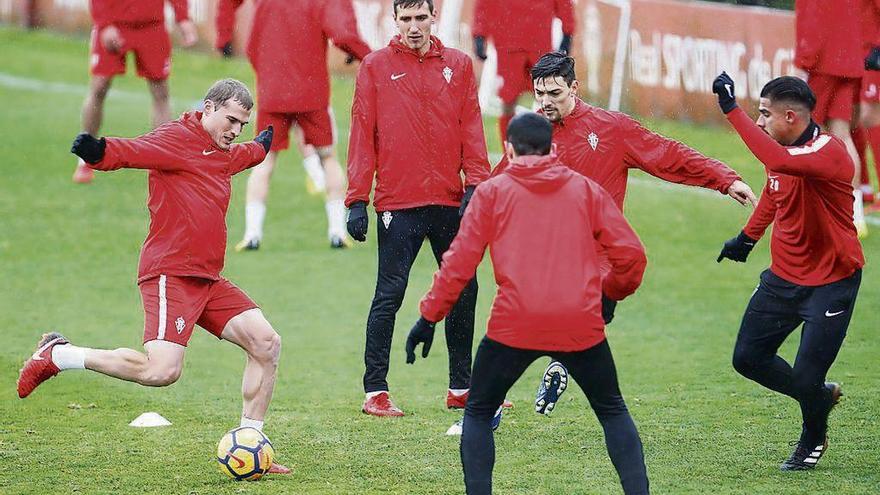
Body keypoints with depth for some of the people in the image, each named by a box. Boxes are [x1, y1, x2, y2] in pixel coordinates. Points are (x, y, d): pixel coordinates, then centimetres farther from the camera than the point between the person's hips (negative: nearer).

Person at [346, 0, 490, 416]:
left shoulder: (458, 65, 9)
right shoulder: (375, 67, 2)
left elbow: (471, 129, 7)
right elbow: (363, 135, 0)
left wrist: (475, 185, -5)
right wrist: (357, 200, -5)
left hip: (449, 202, 3)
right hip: (397, 203, -3)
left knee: (463, 291, 7)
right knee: (389, 295, -3)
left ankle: (461, 388, 18)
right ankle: (375, 392, 2)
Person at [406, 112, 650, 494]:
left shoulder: (492, 191, 8)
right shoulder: (586, 190, 12)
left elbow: (460, 262, 1)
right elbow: (630, 254, 7)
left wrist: (429, 316, 8)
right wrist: (609, 292, 26)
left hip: (515, 324, -1)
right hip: (581, 323, 2)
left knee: (478, 413, 17)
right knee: (613, 412, 20)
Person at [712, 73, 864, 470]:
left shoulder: (829, 152, -26)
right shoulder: (782, 151, 0)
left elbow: (779, 161, -47)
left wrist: (732, 110, -45)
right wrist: (748, 237, 25)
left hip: (831, 283, -8)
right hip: (783, 278, 8)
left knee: (806, 377, -7)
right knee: (748, 358, 7)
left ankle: (813, 441, 25)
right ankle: (821, 395, 30)